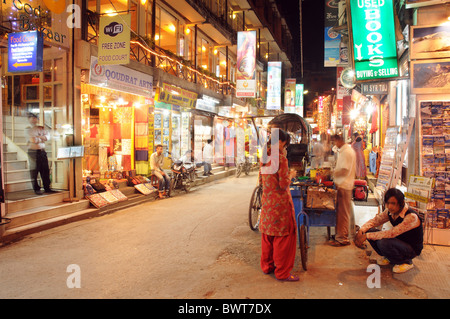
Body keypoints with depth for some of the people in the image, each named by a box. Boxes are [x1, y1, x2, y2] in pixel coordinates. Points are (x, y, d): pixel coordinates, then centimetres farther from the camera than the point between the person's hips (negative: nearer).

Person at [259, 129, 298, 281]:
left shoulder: (264, 157, 6)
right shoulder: (280, 158, -18)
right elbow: (284, 184, -19)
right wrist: (291, 175, 0)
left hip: (267, 200, 8)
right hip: (280, 201, -8)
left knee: (268, 234, 18)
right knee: (283, 236, 3)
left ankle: (267, 266, 32)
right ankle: (282, 272, 13)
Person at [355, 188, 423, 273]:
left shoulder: (411, 217, -28)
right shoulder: (390, 212, -6)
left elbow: (392, 233, -35)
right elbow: (375, 221, 0)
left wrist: (367, 236, -35)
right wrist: (361, 231, -21)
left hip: (412, 249, -7)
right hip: (398, 242, 7)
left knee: (383, 243, -34)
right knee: (370, 231, -13)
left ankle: (406, 262, -4)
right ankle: (388, 258, 11)